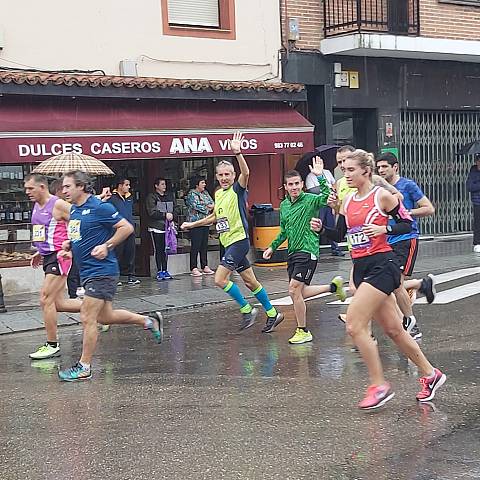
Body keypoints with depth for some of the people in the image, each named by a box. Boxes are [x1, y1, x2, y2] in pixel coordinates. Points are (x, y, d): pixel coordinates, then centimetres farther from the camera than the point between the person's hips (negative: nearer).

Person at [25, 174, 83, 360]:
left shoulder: (58, 205, -12)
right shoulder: (36, 207, 14)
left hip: (59, 256, -9)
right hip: (48, 257, 9)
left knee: (46, 300, -7)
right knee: (58, 303, 10)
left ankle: (52, 345, 4)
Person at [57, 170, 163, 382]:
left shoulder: (99, 207, -14)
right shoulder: (74, 210, 12)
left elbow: (127, 227, -12)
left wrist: (107, 246, -19)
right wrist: (69, 245, 9)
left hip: (101, 271, -9)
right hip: (87, 272, 9)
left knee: (87, 318, -6)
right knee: (105, 317, 16)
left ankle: (84, 367, 5)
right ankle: (149, 320, 32)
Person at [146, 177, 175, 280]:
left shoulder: (170, 195, 15)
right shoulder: (151, 197, -2)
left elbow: (174, 208, 18)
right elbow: (152, 212, -12)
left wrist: (172, 216, -2)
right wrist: (165, 215, -15)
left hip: (167, 226, 5)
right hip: (156, 227, -5)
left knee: (166, 249, 6)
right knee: (158, 250, -2)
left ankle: (165, 270, 13)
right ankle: (159, 271, 2)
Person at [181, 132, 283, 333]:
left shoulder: (238, 189, -8)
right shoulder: (218, 194, 13)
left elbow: (246, 173, -30)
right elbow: (215, 217, 28)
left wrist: (238, 153, -43)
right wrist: (192, 224, 30)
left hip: (239, 240, -8)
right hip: (229, 242, 8)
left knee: (220, 279, -14)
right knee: (250, 281, 13)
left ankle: (247, 310, 0)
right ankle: (272, 313, 23)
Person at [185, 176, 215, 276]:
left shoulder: (205, 193, 17)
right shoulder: (192, 194, -7)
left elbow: (212, 203, 13)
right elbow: (196, 206, -18)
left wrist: (211, 206, -9)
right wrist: (207, 208, -5)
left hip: (205, 222, 8)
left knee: (204, 245, 10)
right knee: (195, 246, -7)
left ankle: (204, 266, 16)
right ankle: (193, 268, -4)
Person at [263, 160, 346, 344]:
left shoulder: (310, 200, -9)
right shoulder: (284, 205, 11)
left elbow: (328, 198, -29)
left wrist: (320, 176, -33)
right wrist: (273, 247, 19)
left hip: (307, 251, -8)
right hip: (292, 253, 8)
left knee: (294, 290, -12)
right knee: (299, 293, 10)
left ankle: (303, 331, 3)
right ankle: (334, 286, 30)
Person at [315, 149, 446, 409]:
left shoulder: (383, 196, -8)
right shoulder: (347, 201, 11)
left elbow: (408, 224, -4)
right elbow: (339, 235, 16)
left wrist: (384, 229, -19)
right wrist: (321, 227, -2)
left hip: (381, 265, -7)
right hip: (361, 268, 7)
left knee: (354, 326, -15)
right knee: (393, 330, 13)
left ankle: (379, 386, -3)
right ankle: (430, 374, 29)